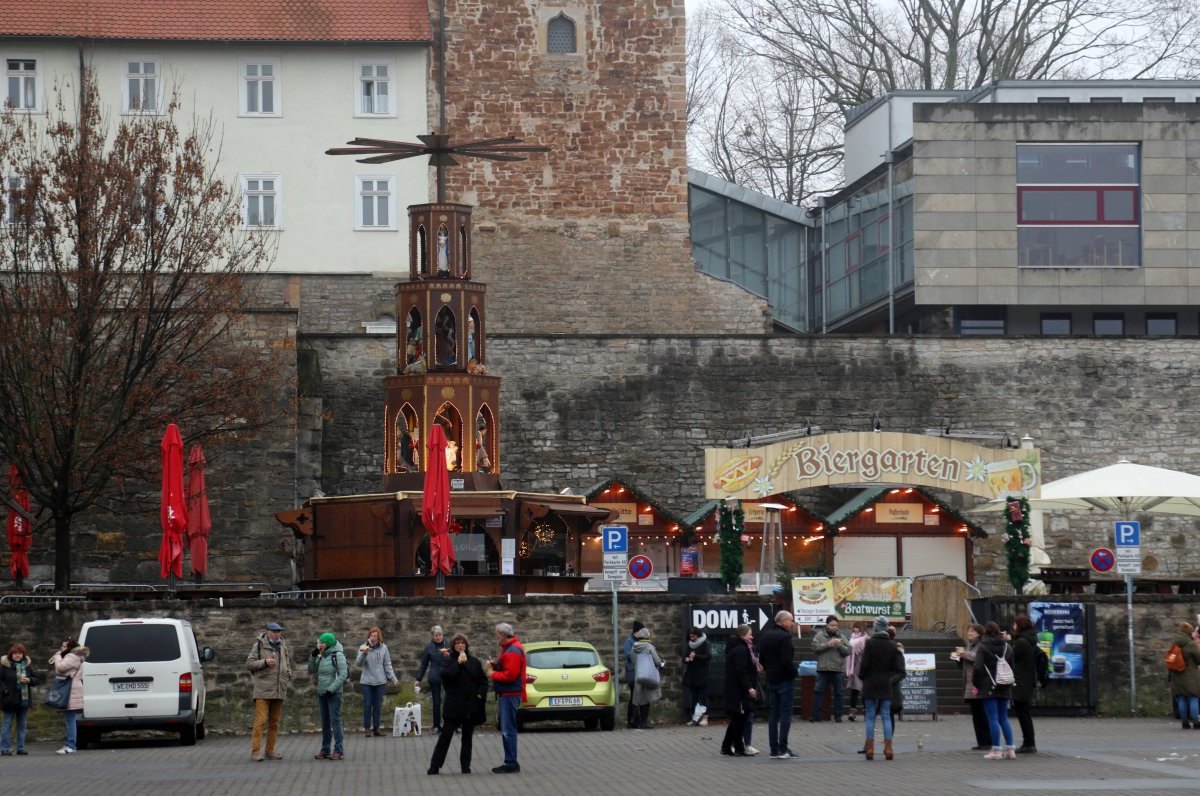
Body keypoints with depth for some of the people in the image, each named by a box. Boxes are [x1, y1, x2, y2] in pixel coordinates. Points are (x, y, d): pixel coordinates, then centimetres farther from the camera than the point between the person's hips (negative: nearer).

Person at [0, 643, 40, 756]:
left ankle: (20, 748, 15)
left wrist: (29, 680, -10)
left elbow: (37, 679, 9)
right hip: (10, 700, -4)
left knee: (22, 725, 9)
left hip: (24, 699, 4)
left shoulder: (27, 665, 6)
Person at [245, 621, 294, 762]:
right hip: (263, 690, -6)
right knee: (260, 721, -12)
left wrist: (288, 679, 11)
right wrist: (264, 662, -17)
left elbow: (287, 664, 25)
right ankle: (255, 751, -11)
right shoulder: (259, 645, -2)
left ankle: (269, 750, 16)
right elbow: (249, 663, -4)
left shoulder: (283, 646, 15)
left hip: (279, 691, 6)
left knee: (274, 722, 9)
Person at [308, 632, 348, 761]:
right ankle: (325, 750, 15)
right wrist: (313, 656, 1)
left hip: (334, 694, -8)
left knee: (335, 720, -9)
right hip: (322, 693, 8)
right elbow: (311, 670, 16)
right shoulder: (322, 657, 12)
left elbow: (343, 674, -16)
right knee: (324, 722, 10)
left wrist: (331, 689, -19)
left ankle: (338, 750, -7)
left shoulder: (337, 655, -11)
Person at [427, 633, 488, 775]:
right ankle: (435, 765, -2)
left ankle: (465, 765, 13)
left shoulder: (474, 662, 8)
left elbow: (483, 680, 13)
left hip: (471, 705, 3)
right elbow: (445, 675, -18)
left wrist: (481, 693, -2)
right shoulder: (449, 660, 0)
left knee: (467, 736, 7)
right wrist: (458, 663, -22)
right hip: (454, 705, -3)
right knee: (446, 734, -5)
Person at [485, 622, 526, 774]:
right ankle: (510, 763, 17)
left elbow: (510, 675, -22)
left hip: (510, 695, -11)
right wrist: (495, 665, 8)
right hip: (506, 694, 11)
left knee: (508, 730, -9)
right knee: (507, 730, 13)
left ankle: (511, 763, -8)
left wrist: (493, 674, -10)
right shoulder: (508, 648, 17)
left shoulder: (513, 651, -17)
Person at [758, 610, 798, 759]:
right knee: (785, 714, -4)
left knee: (773, 714, 9)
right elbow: (786, 661, -23)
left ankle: (774, 749, 9)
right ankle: (782, 749, -8)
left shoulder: (765, 636, 10)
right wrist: (794, 672, -9)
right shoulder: (784, 637, -16)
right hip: (785, 679, -8)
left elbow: (761, 658, 14)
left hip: (771, 679, 8)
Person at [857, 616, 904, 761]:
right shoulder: (892, 645, 1)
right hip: (886, 686, 3)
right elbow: (898, 667, -1)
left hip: (871, 684, -3)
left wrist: (862, 677, 7)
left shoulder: (870, 643, -10)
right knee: (886, 716, 6)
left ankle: (869, 749, 0)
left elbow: (864, 664, -9)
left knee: (870, 717, 2)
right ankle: (888, 749, 1)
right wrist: (891, 678, 13)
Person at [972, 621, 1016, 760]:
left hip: (989, 687, -6)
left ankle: (996, 750, -8)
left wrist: (976, 683, -2)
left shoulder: (982, 647, -8)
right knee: (1003, 718, 12)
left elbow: (978, 667, -14)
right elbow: (1012, 666, 11)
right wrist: (1009, 684, 16)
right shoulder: (1007, 646, 10)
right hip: (1004, 688, 6)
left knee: (993, 718, -5)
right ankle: (1010, 749, 8)